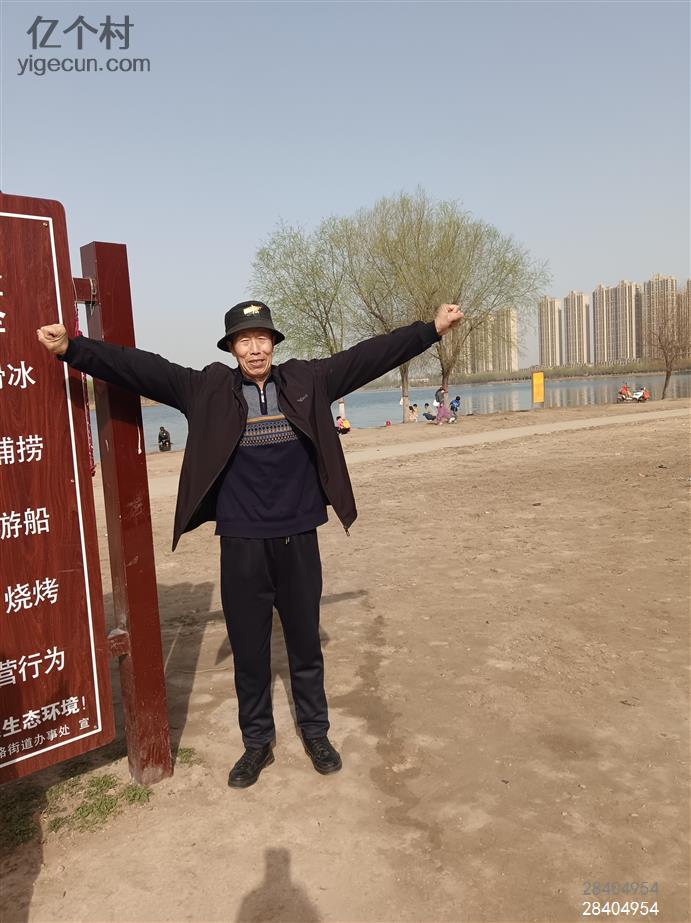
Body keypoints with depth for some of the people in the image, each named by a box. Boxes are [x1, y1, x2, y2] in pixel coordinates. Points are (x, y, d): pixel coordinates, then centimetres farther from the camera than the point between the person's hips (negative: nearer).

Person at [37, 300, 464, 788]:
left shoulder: (306, 380, 1)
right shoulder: (210, 389, -1)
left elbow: (370, 354, 1)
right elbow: (141, 367, -6)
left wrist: (433, 328, 1)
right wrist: (71, 347, -13)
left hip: (299, 538, 1)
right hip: (242, 543, 0)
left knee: (306, 643, 16)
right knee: (249, 649, 12)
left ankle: (316, 732, 37)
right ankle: (258, 742, 33)